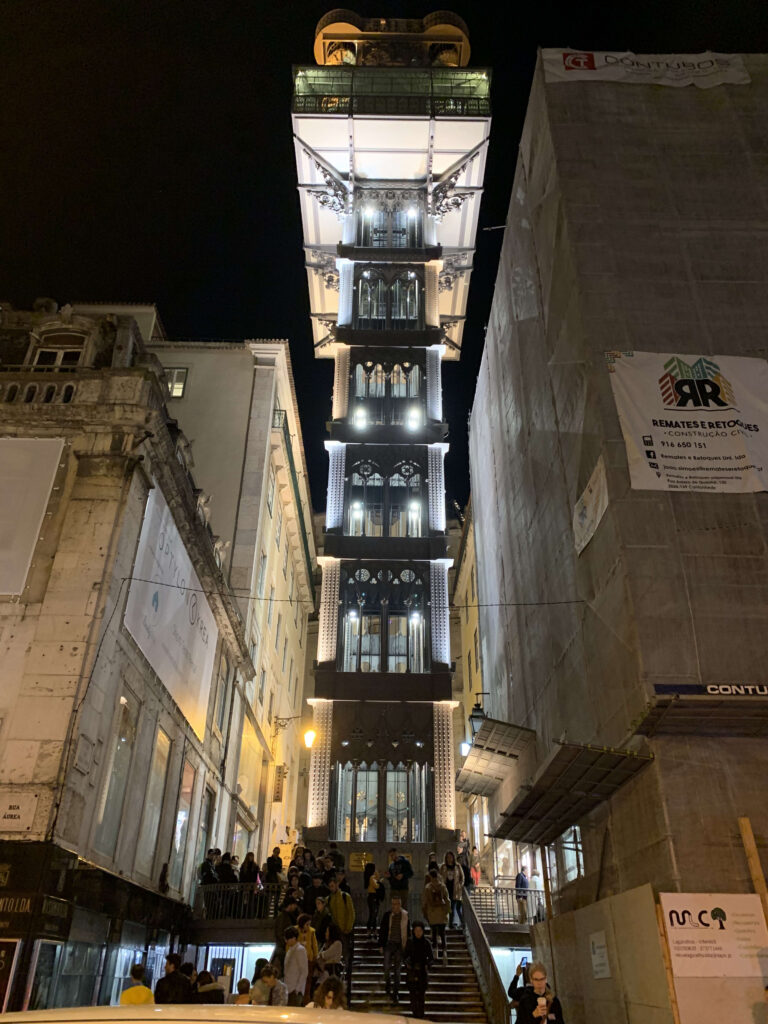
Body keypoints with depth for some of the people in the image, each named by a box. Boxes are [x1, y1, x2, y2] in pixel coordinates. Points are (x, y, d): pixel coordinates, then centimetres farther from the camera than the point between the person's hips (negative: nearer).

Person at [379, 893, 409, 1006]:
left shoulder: (406, 915, -4)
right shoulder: (387, 915, -3)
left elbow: (408, 932, 5)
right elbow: (382, 930, 3)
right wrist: (381, 945, 1)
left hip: (400, 945, 0)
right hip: (389, 943, 0)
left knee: (397, 970, 5)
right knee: (387, 967, -8)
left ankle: (395, 994, 15)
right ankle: (387, 982, 23)